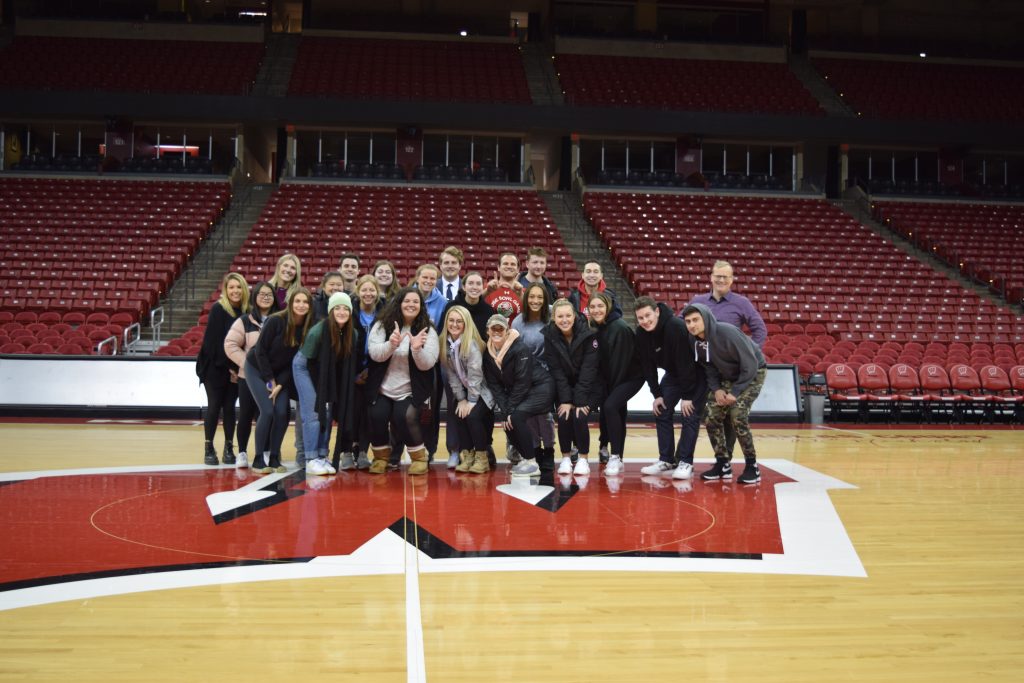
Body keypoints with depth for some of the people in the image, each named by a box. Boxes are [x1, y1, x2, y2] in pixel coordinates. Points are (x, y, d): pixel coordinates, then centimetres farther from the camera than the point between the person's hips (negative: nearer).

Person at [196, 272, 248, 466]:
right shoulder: (218, 310, -9)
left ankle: (229, 448, 12)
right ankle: (209, 449, 9)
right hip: (215, 368, -3)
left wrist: (237, 368, -5)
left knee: (229, 407, 4)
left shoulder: (247, 311, 0)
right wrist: (227, 367, -13)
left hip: (235, 369, 3)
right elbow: (214, 342, -12)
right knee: (214, 406, 0)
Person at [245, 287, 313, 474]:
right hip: (257, 369, -4)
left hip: (282, 374, 4)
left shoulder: (308, 329, -12)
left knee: (282, 413, -9)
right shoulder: (276, 321, -23)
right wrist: (270, 381, -14)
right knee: (268, 412, -15)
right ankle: (259, 458, -2)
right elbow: (260, 351, -17)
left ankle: (274, 457, 6)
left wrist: (280, 384, -13)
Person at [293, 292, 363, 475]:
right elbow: (309, 360, -19)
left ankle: (322, 456, 8)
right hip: (305, 367, -5)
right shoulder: (318, 331, -29)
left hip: (328, 374, 5)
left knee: (328, 413, 0)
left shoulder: (353, 334, -15)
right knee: (313, 414, -11)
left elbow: (349, 363, -3)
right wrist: (322, 389, -14)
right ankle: (311, 460, -8)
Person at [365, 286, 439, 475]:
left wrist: (417, 348, -30)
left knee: (404, 417, -25)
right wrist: (391, 344, -29)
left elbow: (427, 364, -10)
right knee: (377, 416, -22)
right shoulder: (382, 325, 1)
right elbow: (375, 354, -10)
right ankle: (381, 456, 7)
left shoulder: (427, 331, -1)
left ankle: (419, 457, 0)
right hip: (382, 389, 1)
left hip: (411, 391, -1)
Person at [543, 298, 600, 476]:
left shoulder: (588, 334, -19)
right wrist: (565, 400, -19)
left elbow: (588, 370, -20)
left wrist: (580, 401, -24)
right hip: (564, 388, 2)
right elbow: (556, 371, -13)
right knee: (563, 417, -18)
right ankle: (566, 458, 1)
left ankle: (583, 459, -3)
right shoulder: (550, 336, -13)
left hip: (588, 388, -2)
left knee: (579, 416, -21)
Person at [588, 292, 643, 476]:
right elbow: (599, 361, 2)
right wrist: (605, 388, -2)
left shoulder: (620, 328, -23)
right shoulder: (593, 328, -2)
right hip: (611, 378, 7)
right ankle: (617, 460, 20)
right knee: (617, 412, 9)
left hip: (632, 376, -7)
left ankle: (615, 458, -16)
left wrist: (611, 390, -15)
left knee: (610, 406, -23)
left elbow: (620, 362, -21)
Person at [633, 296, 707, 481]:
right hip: (673, 373, 7)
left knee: (689, 416, -13)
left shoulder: (676, 327, -34)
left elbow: (686, 363, -30)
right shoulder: (641, 333, -14)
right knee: (661, 413, 1)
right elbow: (647, 366, -5)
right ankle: (666, 460, 9)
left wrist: (687, 396, -25)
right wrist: (656, 394, -6)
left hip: (696, 373, -6)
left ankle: (685, 462, -7)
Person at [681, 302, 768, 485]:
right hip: (728, 375, 7)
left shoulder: (727, 333, -32)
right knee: (712, 416, -5)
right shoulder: (696, 340, -12)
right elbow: (709, 367, 3)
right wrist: (716, 389, -12)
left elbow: (750, 365, -26)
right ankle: (723, 465, 7)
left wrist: (735, 392, -24)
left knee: (737, 416, -22)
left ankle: (752, 466, -8)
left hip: (753, 372, -7)